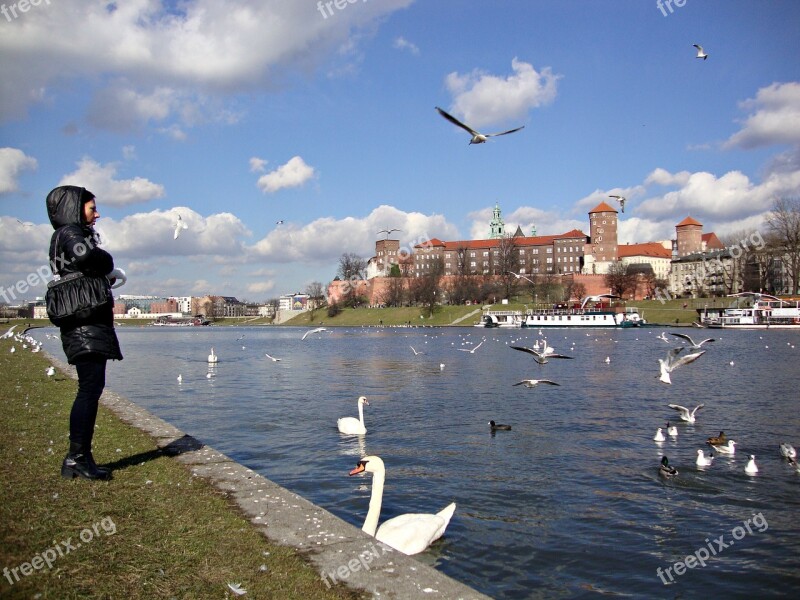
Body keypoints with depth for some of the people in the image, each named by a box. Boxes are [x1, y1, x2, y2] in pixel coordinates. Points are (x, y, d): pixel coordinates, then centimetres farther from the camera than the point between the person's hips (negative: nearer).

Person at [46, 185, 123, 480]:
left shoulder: (79, 233, 25)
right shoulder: (69, 233, -5)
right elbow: (86, 255, -27)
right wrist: (108, 265, -8)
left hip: (91, 324, 10)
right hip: (85, 323, -10)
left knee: (91, 388, 9)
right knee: (90, 388, -12)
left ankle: (79, 457, 12)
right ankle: (77, 457, -9)